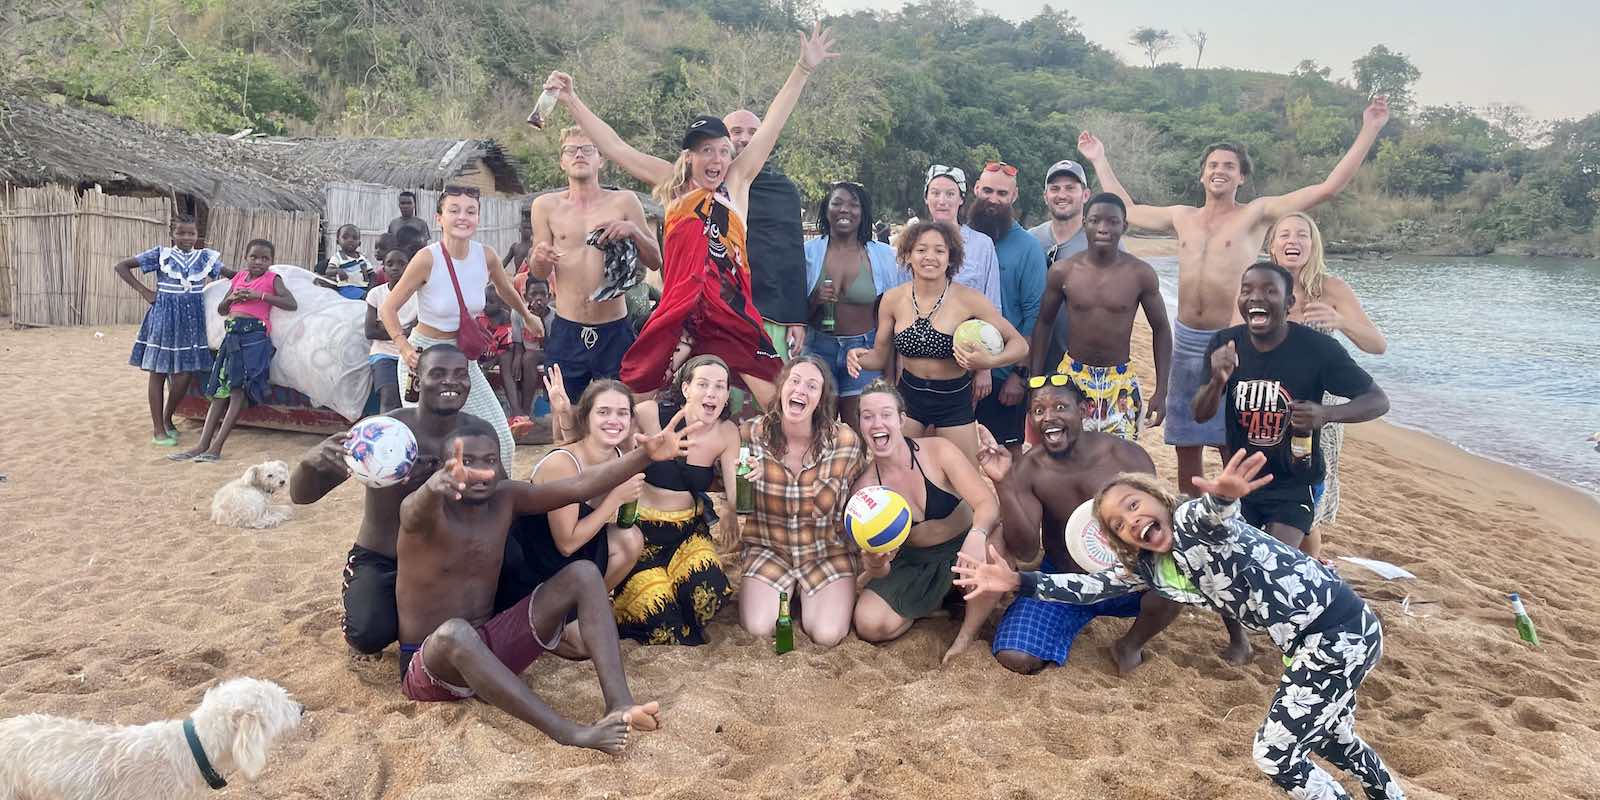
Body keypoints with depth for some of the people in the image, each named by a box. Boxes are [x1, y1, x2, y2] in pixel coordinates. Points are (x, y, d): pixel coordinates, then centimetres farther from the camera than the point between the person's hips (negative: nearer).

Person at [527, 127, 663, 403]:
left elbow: (655, 262, 4)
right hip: (566, 332, 1)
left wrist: (633, 230, -14)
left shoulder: (624, 201, 2)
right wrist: (539, 260, -15)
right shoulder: (546, 205, 5)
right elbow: (539, 275, 8)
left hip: (615, 332, -1)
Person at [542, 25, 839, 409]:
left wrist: (803, 68, 1)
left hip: (734, 313, 0)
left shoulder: (737, 182, 8)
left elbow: (773, 124, 4)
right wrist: (572, 101, 4)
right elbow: (615, 147, 7)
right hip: (680, 312, 0)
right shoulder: (674, 186, 8)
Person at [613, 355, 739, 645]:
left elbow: (735, 494, -6)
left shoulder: (727, 433, -6)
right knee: (656, 608, -22)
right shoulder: (650, 414, -16)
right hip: (642, 527, -3)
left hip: (689, 530, 3)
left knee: (708, 590, -25)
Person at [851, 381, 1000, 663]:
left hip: (961, 549, -2)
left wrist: (977, 535, -50)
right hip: (911, 564, 2)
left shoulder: (938, 451, -18)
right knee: (870, 624, -20)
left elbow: (987, 502, -27)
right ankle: (937, 602, 10)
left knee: (990, 553, -38)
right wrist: (874, 565, -35)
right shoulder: (864, 486, -11)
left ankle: (967, 635, -10)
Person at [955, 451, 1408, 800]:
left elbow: (1214, 517, -43)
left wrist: (1222, 497, -67)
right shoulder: (1148, 569, 5)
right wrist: (1016, 582, -5)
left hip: (1341, 630, -9)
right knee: (1330, 739, 30)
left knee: (1275, 756, -4)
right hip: (1314, 642, 9)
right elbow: (1089, 587, 7)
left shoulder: (1193, 522, -19)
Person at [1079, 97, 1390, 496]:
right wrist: (1100, 161, 31)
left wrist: (1369, 131, -10)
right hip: (1187, 343, 5)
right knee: (1186, 446, 11)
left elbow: (1327, 188, -7)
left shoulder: (1256, 213, -1)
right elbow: (1127, 211, 27)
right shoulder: (1182, 217, 13)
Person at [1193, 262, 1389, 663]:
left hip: (1294, 486, -3)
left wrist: (1326, 413, -34)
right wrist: (1218, 380, -31)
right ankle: (1237, 638, 22)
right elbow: (1201, 415, -8)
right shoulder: (1225, 344, -8)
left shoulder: (1317, 349, -18)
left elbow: (1378, 400, -13)